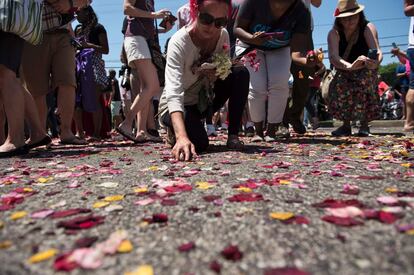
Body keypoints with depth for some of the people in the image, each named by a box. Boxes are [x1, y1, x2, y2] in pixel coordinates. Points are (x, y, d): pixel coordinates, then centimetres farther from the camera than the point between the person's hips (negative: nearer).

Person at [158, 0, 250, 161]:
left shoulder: (223, 35, -10)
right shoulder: (179, 42, -27)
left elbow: (226, 70, 4)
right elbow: (173, 94, -40)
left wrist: (217, 74, -23)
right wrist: (182, 137, -55)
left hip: (205, 99, 5)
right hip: (179, 105, -5)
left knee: (241, 73, -16)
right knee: (198, 143, -30)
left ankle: (233, 135, -9)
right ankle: (175, 133, 7)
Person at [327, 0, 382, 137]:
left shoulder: (368, 28, -20)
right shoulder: (334, 33, -19)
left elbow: (377, 52, -36)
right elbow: (333, 57, -38)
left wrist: (376, 62, -61)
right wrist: (350, 66, -59)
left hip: (365, 73, -1)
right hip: (344, 74, 1)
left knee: (365, 81, -34)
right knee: (336, 87, -30)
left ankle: (364, 124, -15)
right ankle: (346, 125, -10)